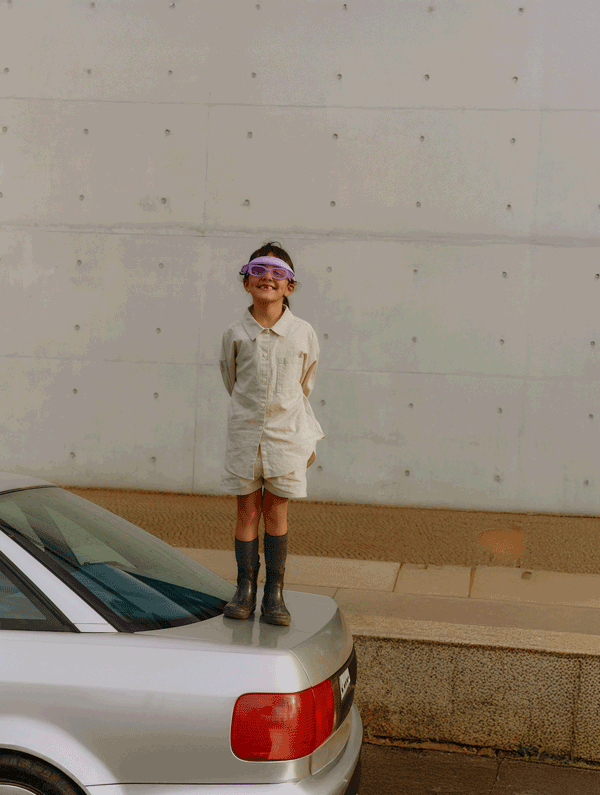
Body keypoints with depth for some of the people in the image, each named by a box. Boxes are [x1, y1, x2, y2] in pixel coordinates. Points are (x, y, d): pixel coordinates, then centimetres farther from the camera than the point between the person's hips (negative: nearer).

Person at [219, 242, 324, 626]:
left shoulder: (303, 333, -1)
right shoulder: (236, 334, -1)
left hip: (286, 434, 0)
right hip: (245, 431, 0)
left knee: (277, 512, 4)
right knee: (248, 511, 3)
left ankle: (275, 594, 13)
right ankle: (246, 590, 14)